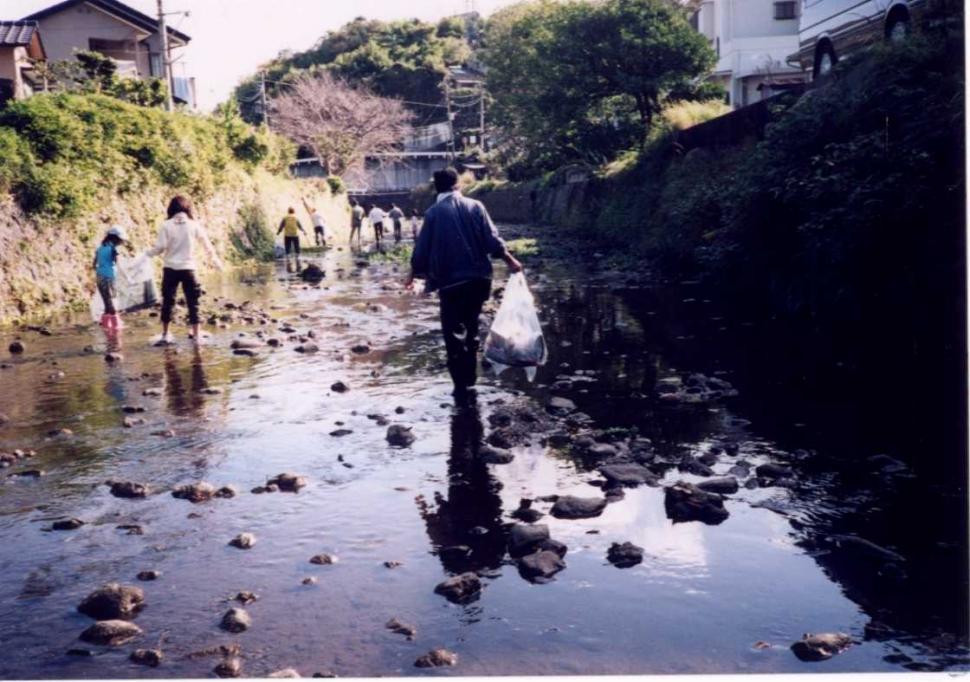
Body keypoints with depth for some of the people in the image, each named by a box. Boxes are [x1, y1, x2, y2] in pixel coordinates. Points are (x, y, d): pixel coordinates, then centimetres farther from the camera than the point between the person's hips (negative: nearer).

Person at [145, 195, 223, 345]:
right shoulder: (194, 225, -1)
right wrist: (216, 259, 24)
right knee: (193, 302, 7)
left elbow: (160, 248, -8)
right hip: (188, 268, 0)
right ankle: (196, 335, 8)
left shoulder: (167, 225, -5)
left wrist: (148, 253, 12)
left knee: (167, 302, 8)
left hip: (171, 269, 0)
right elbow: (207, 245, 8)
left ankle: (165, 335, 11)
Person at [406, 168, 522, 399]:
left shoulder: (434, 212, -4)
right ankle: (470, 376, 25)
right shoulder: (475, 206, 2)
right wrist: (510, 260, 10)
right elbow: (492, 240, -2)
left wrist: (413, 275, 14)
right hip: (479, 278, 3)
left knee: (454, 331, 2)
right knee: (471, 326, 19)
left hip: (451, 282, -3)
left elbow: (422, 249, -1)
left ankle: (461, 385, -2)